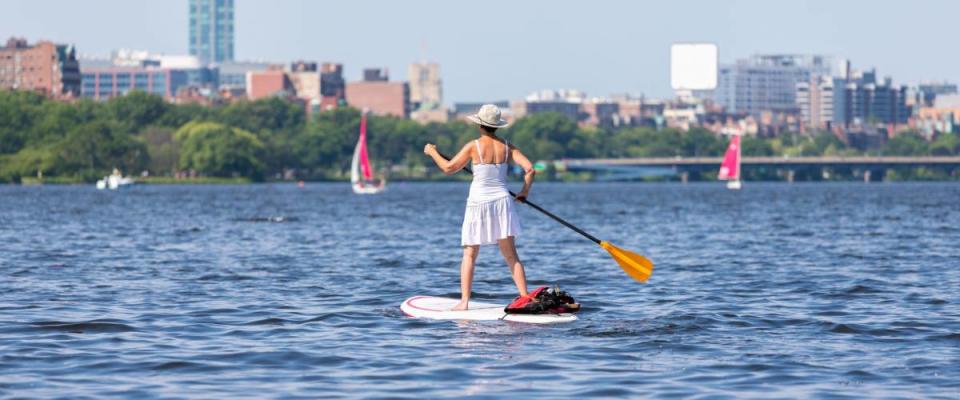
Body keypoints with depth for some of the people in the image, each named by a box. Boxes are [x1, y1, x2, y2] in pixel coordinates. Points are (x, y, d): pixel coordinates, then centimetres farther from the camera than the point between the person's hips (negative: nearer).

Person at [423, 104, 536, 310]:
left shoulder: (473, 146, -9)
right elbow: (530, 169, -4)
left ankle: (464, 301, 0)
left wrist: (432, 152, 13)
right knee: (511, 256, 6)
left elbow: (448, 168, -3)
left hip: (478, 203, -3)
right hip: (502, 201, 3)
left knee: (469, 255, 7)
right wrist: (524, 191, 13)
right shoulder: (507, 147, 1)